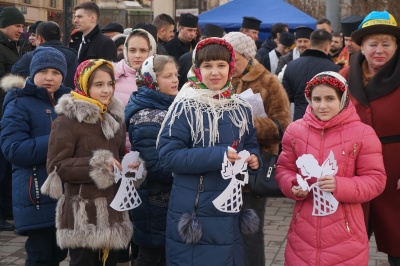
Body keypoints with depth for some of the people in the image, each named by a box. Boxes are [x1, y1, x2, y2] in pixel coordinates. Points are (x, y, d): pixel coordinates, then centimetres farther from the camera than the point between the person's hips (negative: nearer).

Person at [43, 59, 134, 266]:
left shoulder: (115, 116, 14)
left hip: (112, 209, 7)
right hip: (82, 214, -7)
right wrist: (98, 165, -19)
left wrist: (130, 165, 1)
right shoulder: (68, 120, -9)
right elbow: (56, 166, -14)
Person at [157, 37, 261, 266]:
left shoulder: (242, 109, 6)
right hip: (192, 212, -5)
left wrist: (254, 158, -6)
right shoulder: (185, 107, -11)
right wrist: (217, 155, -23)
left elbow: (251, 146, 18)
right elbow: (168, 155, -17)